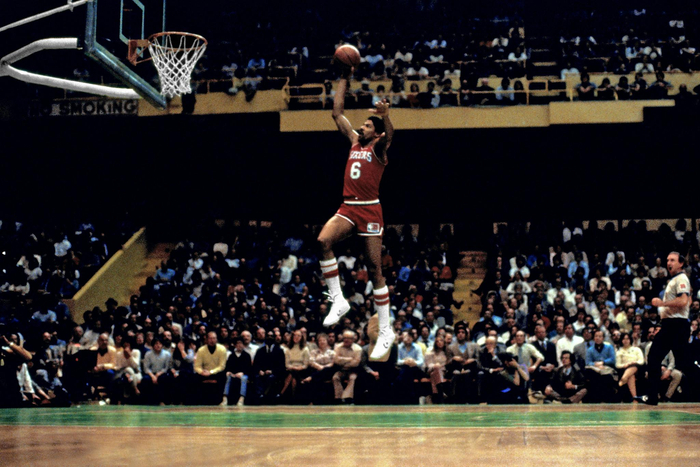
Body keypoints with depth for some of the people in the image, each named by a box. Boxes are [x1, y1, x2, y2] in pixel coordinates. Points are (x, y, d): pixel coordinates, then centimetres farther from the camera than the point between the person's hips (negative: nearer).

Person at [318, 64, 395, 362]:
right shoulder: (354, 141, 17)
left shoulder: (378, 148, 0)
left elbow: (389, 135, -23)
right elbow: (337, 113, 18)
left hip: (370, 209, -5)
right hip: (348, 207, 5)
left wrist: (386, 115, -42)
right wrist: (344, 79, 17)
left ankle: (385, 331, 2)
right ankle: (338, 300, -12)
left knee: (375, 269, -3)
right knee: (323, 241, -23)